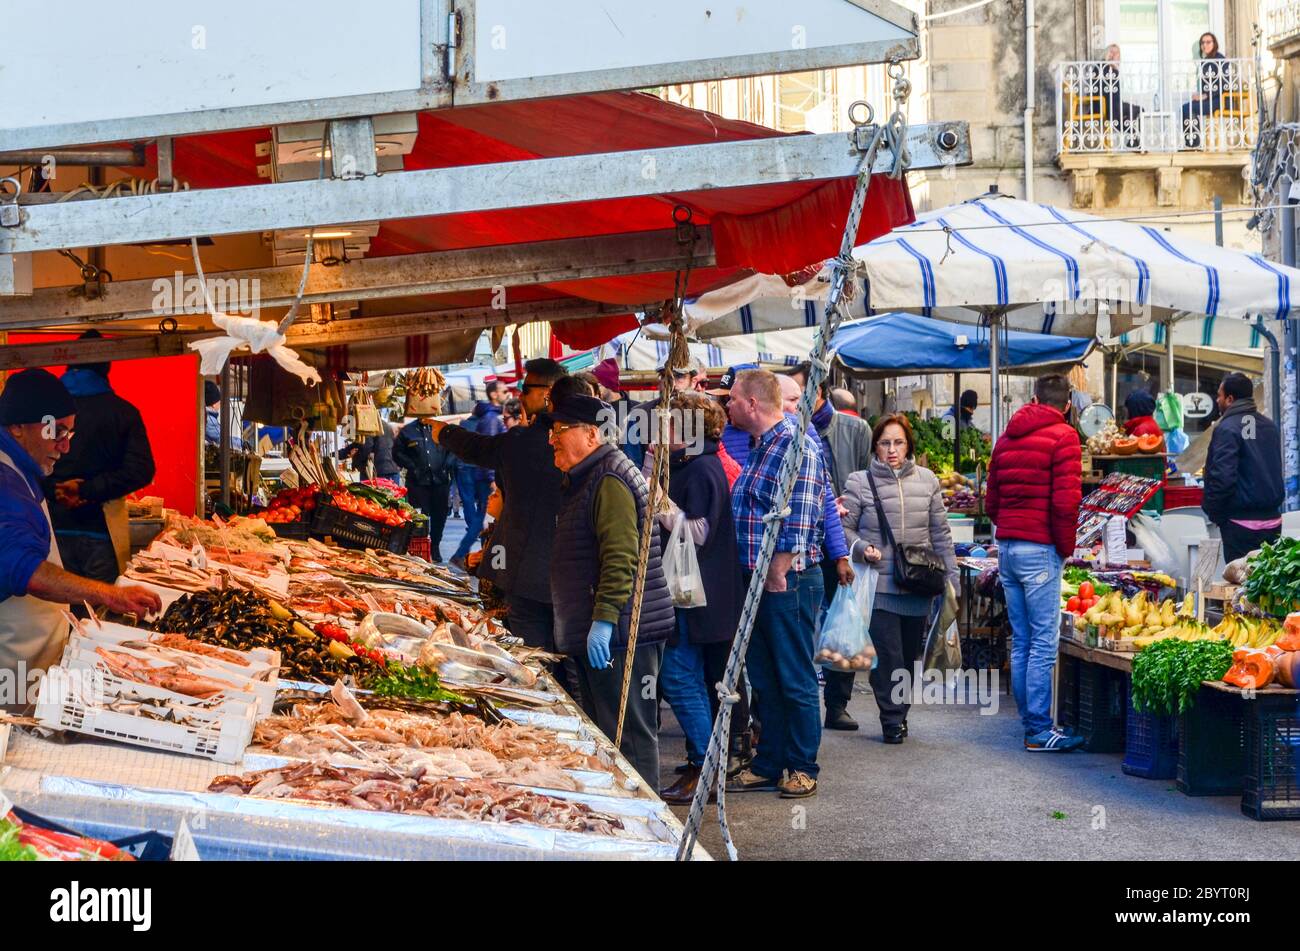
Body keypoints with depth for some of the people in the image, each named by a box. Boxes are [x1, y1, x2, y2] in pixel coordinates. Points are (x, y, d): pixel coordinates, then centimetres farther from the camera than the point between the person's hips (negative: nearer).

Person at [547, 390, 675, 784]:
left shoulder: (609, 481, -16)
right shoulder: (582, 479, 19)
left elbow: (620, 557, -25)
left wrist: (604, 619, -30)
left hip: (621, 633, -11)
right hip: (600, 632, 11)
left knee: (628, 736, -8)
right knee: (603, 732, 16)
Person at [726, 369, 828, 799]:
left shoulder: (796, 446, -14)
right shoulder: (758, 448, 16)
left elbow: (799, 519, -19)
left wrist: (778, 574, -18)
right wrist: (757, 574, 15)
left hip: (788, 581, -10)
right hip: (758, 580, 10)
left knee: (795, 678, 1)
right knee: (764, 678, 14)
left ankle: (802, 768, 10)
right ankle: (769, 764, 22)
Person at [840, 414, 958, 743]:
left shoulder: (927, 481, 9)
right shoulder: (860, 482, 0)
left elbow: (940, 534, 12)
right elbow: (844, 527, 5)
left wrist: (951, 578, 10)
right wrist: (861, 548, -14)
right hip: (879, 585, -3)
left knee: (910, 655, 10)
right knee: (887, 653, -7)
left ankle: (898, 713, 24)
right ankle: (892, 718, 4)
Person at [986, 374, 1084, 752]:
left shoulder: (1007, 437, 16)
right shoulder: (1062, 436, -6)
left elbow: (991, 502, 18)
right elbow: (1065, 501, -14)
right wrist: (1066, 547, -3)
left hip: (1007, 547, 7)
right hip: (1040, 550, -7)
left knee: (1021, 642, 11)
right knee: (1044, 642, -5)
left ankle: (1030, 721, 16)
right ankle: (1040, 731, -5)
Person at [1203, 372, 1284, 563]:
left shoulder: (1227, 428, -14)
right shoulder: (1270, 426, 11)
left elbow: (1222, 476, -20)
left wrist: (1214, 513, -9)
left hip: (1242, 522, -7)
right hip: (1272, 520, 7)